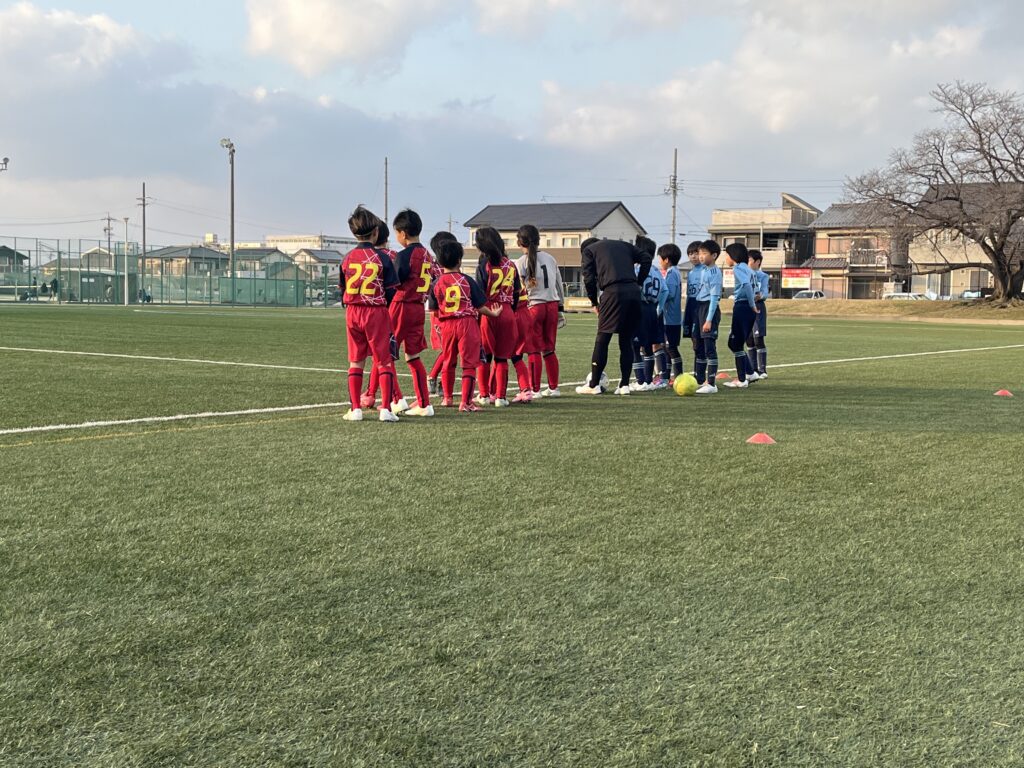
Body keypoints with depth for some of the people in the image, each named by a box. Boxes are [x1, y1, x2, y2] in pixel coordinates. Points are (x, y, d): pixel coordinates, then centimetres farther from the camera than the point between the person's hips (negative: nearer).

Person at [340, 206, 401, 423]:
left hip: (352, 313, 3)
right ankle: (386, 409, -7)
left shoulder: (347, 258, 2)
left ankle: (355, 409, 9)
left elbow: (343, 291, 9)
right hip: (376, 313, -3)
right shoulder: (382, 258, -7)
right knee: (384, 362, 2)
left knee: (356, 362, 12)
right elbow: (390, 292, -4)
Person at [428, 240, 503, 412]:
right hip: (467, 323, -3)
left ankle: (448, 398, 31)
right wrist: (494, 313, 13)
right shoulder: (467, 281, -5)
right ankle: (466, 402, -6)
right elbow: (480, 306, -3)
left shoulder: (437, 284, 1)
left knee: (448, 362, 20)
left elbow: (435, 310, 3)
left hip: (447, 325, 3)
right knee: (469, 364, -1)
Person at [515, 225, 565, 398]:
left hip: (533, 307, -5)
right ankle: (553, 387, 17)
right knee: (549, 349, 13)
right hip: (552, 306, 5)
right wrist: (561, 308, 22)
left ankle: (535, 389, 2)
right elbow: (559, 285, 15)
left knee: (534, 350, 1)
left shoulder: (521, 262, -6)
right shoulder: (550, 258, 9)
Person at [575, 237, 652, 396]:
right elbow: (646, 259, 16)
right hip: (633, 292, 4)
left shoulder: (588, 250, 15)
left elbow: (588, 278, 4)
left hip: (613, 292, -4)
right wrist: (638, 283, 16)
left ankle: (593, 384, 4)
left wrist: (594, 302, 14)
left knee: (602, 339, 2)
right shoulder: (623, 245, 27)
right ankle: (624, 385, 8)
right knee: (626, 341, 11)